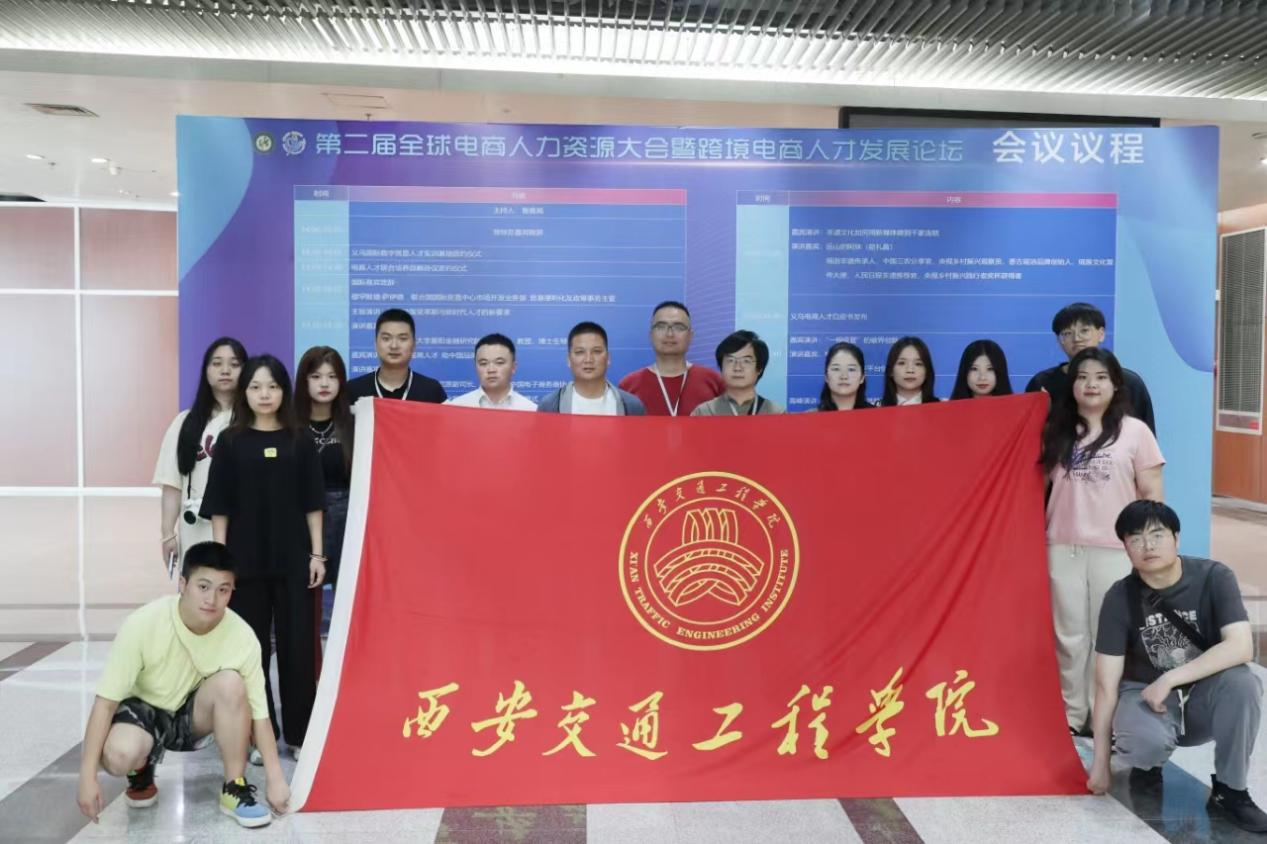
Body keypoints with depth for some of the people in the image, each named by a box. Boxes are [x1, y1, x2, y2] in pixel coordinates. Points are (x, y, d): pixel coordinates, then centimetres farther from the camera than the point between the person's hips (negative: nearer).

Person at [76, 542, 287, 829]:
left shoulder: (242, 636, -25)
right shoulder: (143, 624, -29)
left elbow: (259, 712, -17)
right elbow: (106, 700, -22)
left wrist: (275, 778, -18)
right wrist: (88, 776, -24)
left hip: (195, 714, 1)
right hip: (145, 708, -1)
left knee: (230, 683, -32)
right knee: (118, 755, -34)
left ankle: (234, 788, -13)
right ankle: (141, 771, 7)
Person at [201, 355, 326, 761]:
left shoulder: (299, 442, 4)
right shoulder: (231, 441, 2)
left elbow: (312, 503, 4)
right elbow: (220, 506, 2)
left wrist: (317, 553, -1)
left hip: (293, 557, 0)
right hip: (246, 557, 0)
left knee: (298, 645, 4)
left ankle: (299, 734, 15)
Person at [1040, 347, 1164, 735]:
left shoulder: (1134, 431, 1)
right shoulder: (1057, 431, 8)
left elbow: (1152, 494, 1)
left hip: (1115, 549, -2)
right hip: (1062, 547, 2)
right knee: (1069, 635, 10)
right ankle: (1071, 715, 20)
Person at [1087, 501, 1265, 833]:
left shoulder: (1214, 578, -15)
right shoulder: (1121, 597, -15)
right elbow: (1106, 683, -13)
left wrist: (1169, 679, -30)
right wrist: (1101, 761, -13)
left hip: (1204, 695, 1)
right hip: (1144, 693, -1)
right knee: (1145, 742, -34)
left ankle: (1229, 791, -11)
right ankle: (1148, 764, 6)